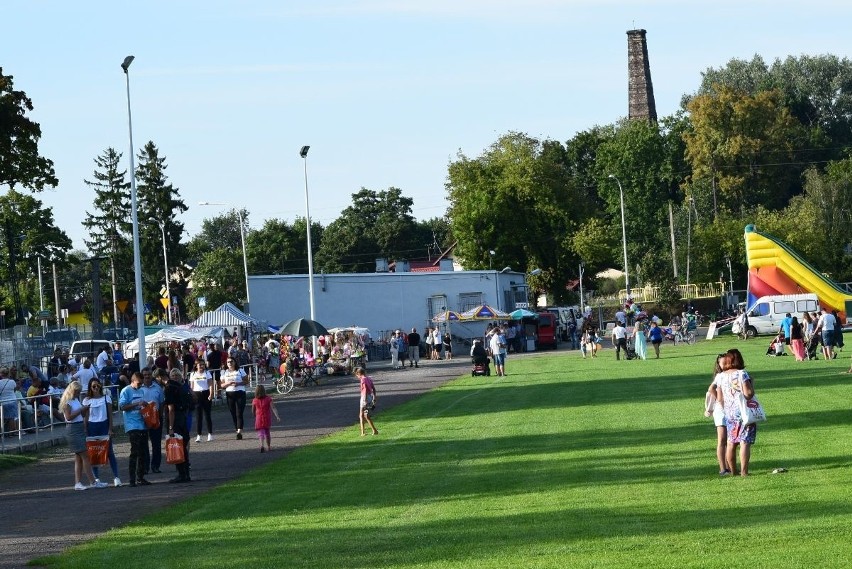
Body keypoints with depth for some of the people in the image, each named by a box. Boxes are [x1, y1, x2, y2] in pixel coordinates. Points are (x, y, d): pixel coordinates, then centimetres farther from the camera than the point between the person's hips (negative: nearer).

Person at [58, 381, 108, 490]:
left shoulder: (76, 400, 16)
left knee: (79, 458, 7)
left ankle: (78, 483, 8)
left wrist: (85, 410, 5)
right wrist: (80, 410, -19)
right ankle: (93, 482, -9)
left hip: (80, 428, 9)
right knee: (85, 456, -9)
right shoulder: (67, 402, -10)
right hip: (73, 430, -9)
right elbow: (69, 417, -19)